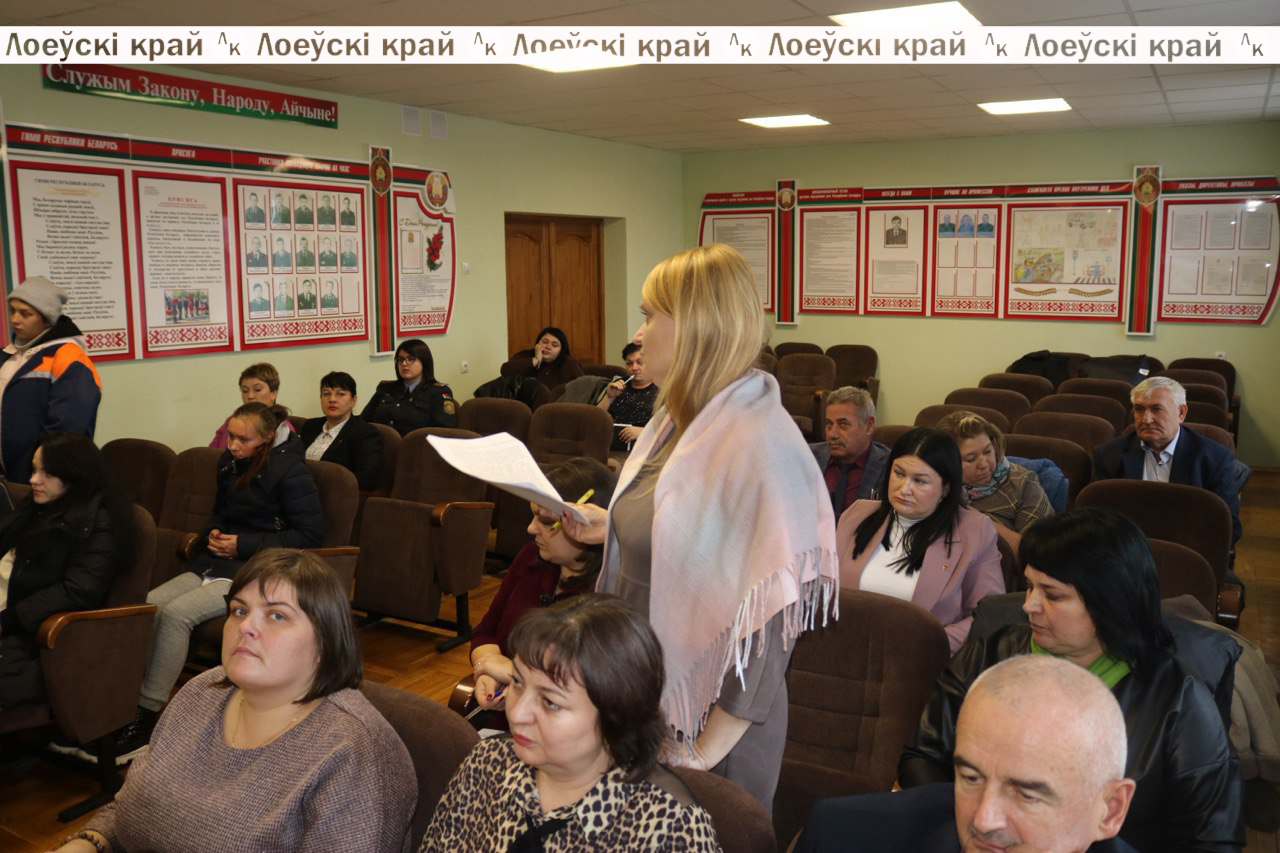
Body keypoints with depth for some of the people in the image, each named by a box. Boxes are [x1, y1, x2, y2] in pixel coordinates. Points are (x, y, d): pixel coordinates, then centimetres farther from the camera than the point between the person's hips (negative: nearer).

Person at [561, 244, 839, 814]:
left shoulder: (759, 443, -25)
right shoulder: (678, 421, 3)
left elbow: (768, 623, -25)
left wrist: (703, 752, -21)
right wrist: (610, 525, 2)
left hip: (710, 718, -8)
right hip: (643, 693, 8)